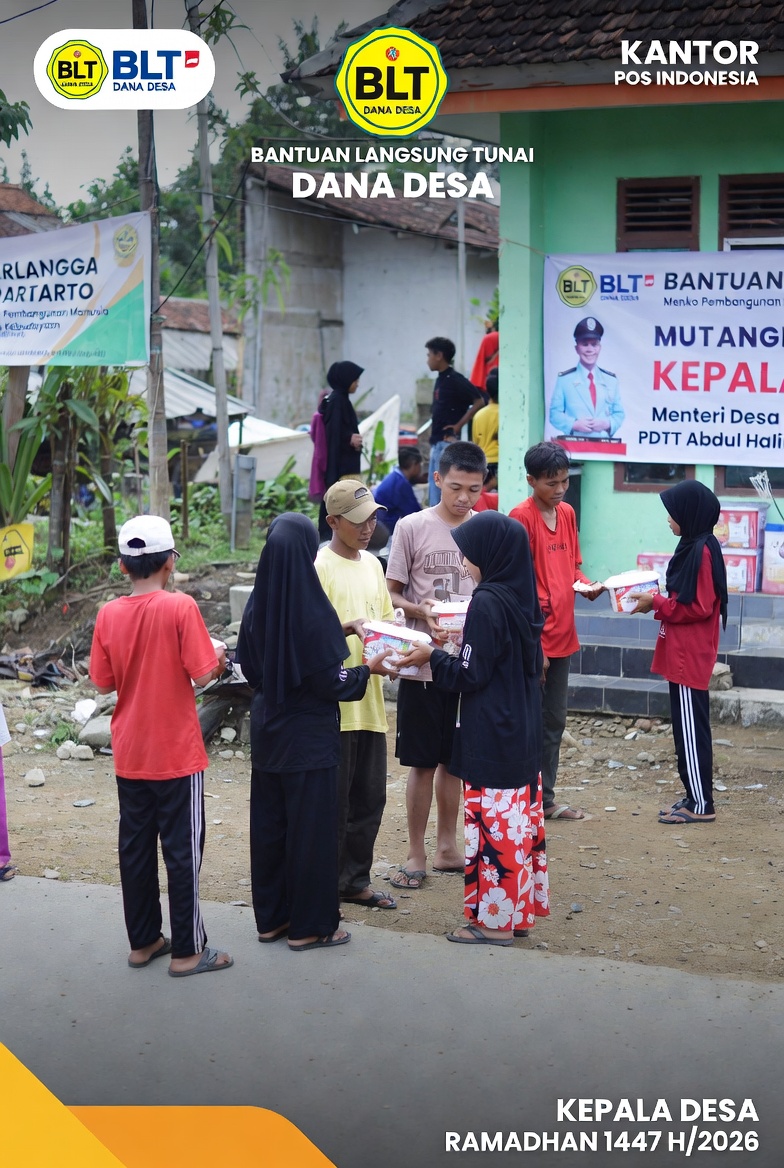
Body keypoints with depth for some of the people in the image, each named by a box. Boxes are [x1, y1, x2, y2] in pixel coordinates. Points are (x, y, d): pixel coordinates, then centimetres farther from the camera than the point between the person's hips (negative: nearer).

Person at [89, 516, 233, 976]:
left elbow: (103, 682, 4)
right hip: (177, 753, -4)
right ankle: (188, 951, 8)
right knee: (183, 849, 3)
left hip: (130, 755, 4)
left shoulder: (109, 614, -3)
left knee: (136, 846, 13)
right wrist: (218, 659, 5)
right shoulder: (181, 607, -15)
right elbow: (202, 675, -16)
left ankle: (143, 941, 22)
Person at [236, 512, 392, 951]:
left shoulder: (258, 605, -3)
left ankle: (271, 916, 26)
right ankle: (310, 925, 11)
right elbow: (330, 680, -18)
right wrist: (368, 670, 1)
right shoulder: (312, 610, -21)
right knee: (310, 826, 4)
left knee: (269, 821, 15)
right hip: (309, 737, -6)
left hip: (267, 730, 6)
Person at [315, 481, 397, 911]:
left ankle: (355, 880, 25)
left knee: (369, 798, 13)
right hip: (334, 704, -7)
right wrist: (351, 628, -31)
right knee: (332, 802, -1)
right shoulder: (319, 567, -9)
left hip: (370, 701, 7)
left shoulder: (372, 563, 14)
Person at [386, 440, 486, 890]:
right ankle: (417, 855, 14)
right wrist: (421, 611, -19)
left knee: (455, 759, 13)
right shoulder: (413, 527, -4)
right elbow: (391, 594, 0)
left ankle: (447, 847, 26)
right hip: (424, 663, -3)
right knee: (423, 762, 3)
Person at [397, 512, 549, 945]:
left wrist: (433, 657, -2)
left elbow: (470, 676, -16)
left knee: (492, 825, -1)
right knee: (520, 820, 13)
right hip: (522, 731, 9)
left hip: (491, 739, -9)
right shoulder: (523, 597, 6)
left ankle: (493, 919, 5)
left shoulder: (487, 602, -18)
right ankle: (519, 910, 21)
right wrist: (454, 650, 17)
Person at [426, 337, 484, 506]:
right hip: (437, 443, 10)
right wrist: (433, 434, 13)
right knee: (434, 492, 10)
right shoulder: (441, 379, 16)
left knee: (442, 492, -11)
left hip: (448, 442, -10)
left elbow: (479, 401, -15)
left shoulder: (455, 380, -11)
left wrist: (458, 425, -14)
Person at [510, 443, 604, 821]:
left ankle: (546, 799, 23)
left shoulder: (566, 513, 11)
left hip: (562, 635, 8)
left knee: (554, 721, 14)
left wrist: (586, 585, -2)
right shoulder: (522, 517, -12)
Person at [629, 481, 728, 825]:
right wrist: (658, 600, 3)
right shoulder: (693, 546, 12)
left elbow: (697, 607, -20)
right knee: (687, 725, 13)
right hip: (683, 654, 10)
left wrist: (656, 603, -12)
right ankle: (694, 797, 20)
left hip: (690, 656, -10)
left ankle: (701, 804, 2)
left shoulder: (702, 550, -18)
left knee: (691, 726, -4)